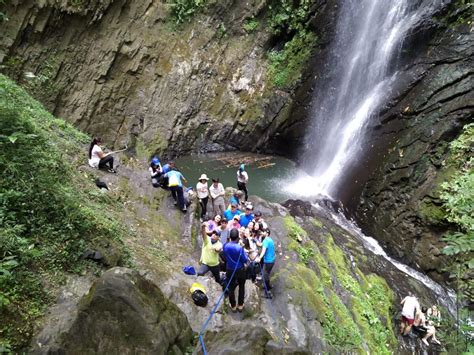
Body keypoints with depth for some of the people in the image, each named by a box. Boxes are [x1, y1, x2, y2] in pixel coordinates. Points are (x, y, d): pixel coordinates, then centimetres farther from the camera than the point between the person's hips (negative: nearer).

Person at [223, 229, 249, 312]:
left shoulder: (225, 246, -12)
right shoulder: (239, 248, -25)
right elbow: (245, 260, -16)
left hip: (230, 270, 3)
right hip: (240, 270, -2)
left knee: (231, 288, 16)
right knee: (241, 287, 20)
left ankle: (233, 306, 29)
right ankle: (240, 305, 29)